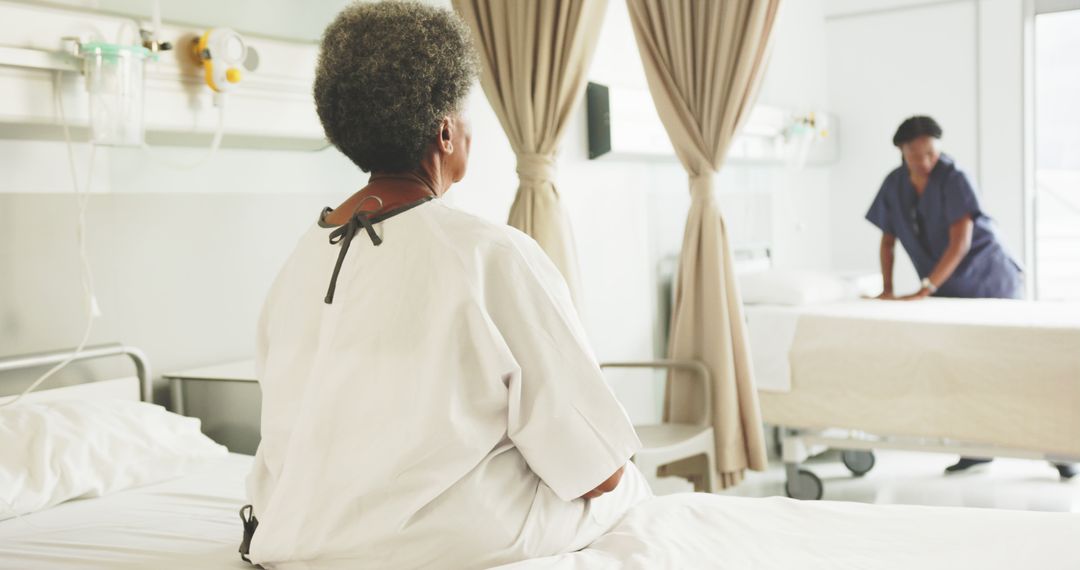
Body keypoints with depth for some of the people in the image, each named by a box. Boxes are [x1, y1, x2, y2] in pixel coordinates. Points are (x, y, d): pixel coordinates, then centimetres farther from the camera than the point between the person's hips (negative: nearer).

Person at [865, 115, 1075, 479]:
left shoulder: (955, 179, -19)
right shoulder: (894, 185, -2)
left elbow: (960, 242, -25)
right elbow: (888, 239, 8)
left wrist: (923, 291, -30)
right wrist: (887, 289, -1)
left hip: (990, 281, -5)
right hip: (949, 290, 5)